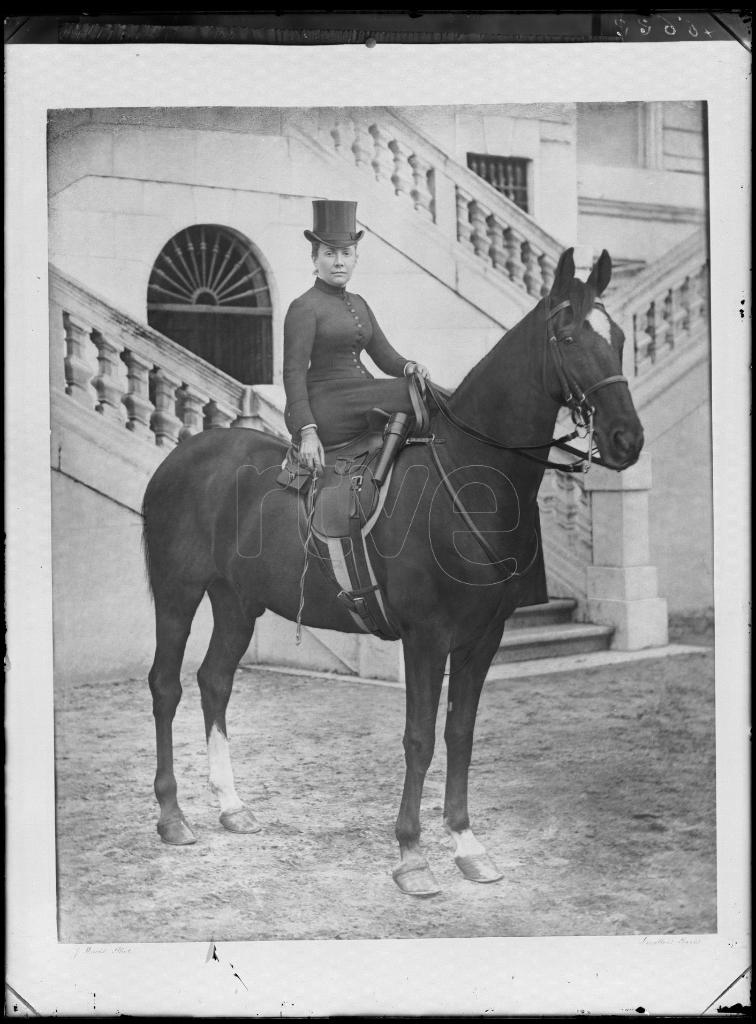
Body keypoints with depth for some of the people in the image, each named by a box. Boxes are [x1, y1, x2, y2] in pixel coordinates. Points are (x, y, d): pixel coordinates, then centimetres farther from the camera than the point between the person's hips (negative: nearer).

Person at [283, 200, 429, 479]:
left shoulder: (357, 304, 17)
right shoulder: (304, 307, -8)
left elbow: (384, 356, 15)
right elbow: (293, 373, -15)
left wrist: (409, 367, -9)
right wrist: (307, 433, -25)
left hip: (358, 407, 9)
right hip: (323, 410, -9)